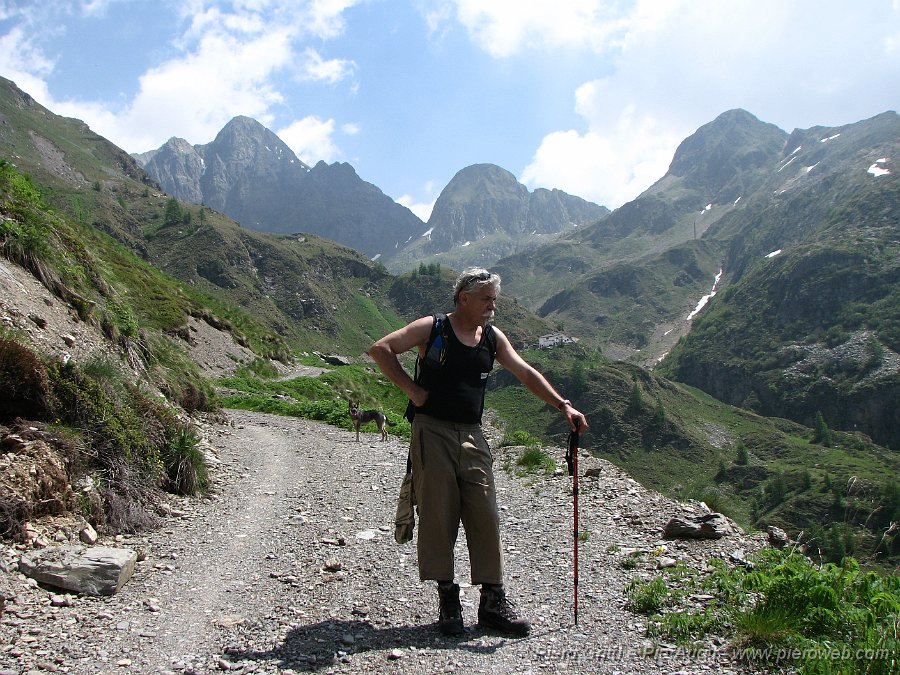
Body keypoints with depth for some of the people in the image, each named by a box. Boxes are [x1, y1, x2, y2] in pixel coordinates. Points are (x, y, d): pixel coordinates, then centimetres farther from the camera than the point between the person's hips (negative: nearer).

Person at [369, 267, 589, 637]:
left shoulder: (493, 337, 11)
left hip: (472, 437, 5)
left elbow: (526, 373, 12)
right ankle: (447, 598, 11)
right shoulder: (432, 328, -4)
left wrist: (563, 405, 2)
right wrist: (411, 389, -11)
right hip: (432, 433, -5)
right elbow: (380, 349, -9)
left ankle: (493, 600, 11)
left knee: (485, 516, 2)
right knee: (438, 515, -1)